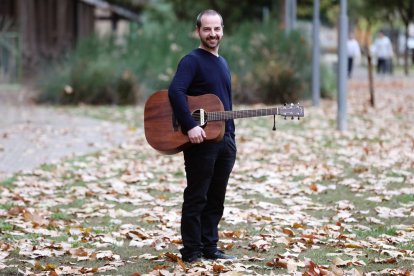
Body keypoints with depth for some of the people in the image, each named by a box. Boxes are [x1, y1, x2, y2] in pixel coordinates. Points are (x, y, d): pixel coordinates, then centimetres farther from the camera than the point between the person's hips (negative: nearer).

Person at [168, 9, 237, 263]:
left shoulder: (222, 63, 18)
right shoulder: (192, 61, -9)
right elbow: (175, 92, -24)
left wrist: (232, 137, 20)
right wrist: (190, 126, -31)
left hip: (225, 140, 8)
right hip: (201, 140, -8)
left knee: (216, 199, 11)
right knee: (196, 198, -2)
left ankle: (210, 247, 18)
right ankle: (191, 252, 3)